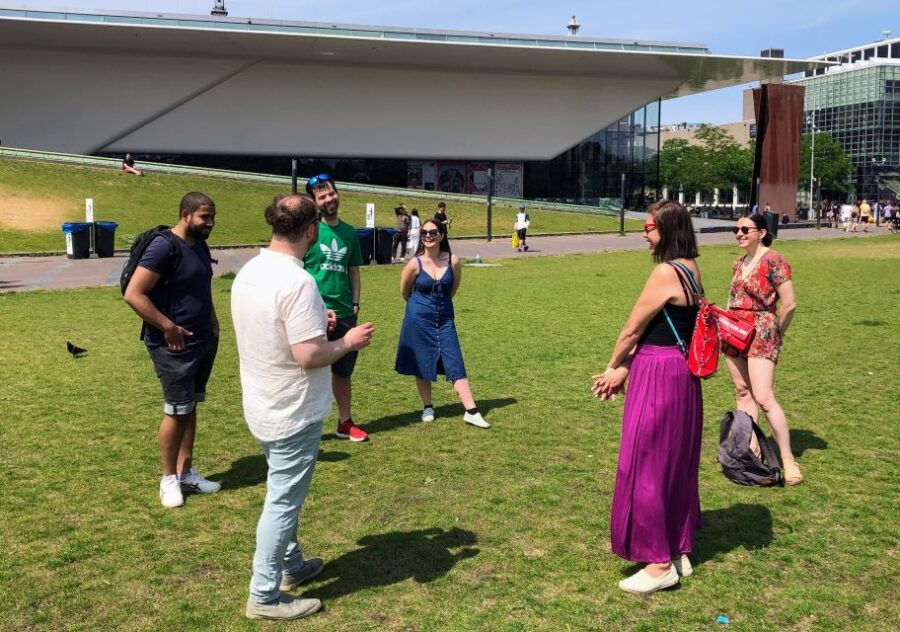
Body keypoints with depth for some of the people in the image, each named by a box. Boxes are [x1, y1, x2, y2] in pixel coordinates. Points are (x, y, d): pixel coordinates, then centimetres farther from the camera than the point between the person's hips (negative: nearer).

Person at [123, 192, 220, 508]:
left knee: (190, 408, 15)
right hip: (174, 346, -8)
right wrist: (168, 327, -22)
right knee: (177, 411, 0)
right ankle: (169, 478, 15)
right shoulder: (163, 247, -18)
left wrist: (213, 322, 11)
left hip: (203, 342, 9)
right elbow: (133, 295, -23)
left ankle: (186, 473, 25)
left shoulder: (200, 246, 9)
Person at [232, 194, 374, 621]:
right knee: (283, 502, 4)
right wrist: (347, 342, -11)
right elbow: (309, 356, -27)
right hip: (293, 413, -9)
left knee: (283, 493, 23)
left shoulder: (249, 273, 3)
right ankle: (265, 597, 15)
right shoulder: (297, 282, -26)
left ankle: (291, 565, 40)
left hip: (263, 406, 9)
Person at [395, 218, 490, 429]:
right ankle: (427, 408, 25)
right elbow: (405, 292, 6)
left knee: (456, 365, -2)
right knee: (422, 366, 8)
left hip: (445, 319, 1)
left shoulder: (453, 261, -7)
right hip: (419, 320, -1)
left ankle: (471, 411, -2)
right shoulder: (415, 264, -11)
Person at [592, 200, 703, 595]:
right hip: (682, 373, 10)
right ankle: (679, 552, 28)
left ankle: (660, 563, 11)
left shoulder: (666, 271, -18)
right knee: (676, 464, 17)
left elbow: (632, 330, -11)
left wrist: (612, 366, 7)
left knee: (647, 467, 1)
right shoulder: (691, 269, 10)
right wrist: (624, 370, 10)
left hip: (658, 377, -10)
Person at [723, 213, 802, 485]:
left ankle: (788, 459, -4)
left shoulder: (773, 261, -10)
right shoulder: (738, 263, 13)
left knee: (764, 397, -13)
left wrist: (776, 335, 0)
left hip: (761, 333, -8)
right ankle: (751, 449, 17)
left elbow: (789, 304, -10)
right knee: (742, 393, 9)